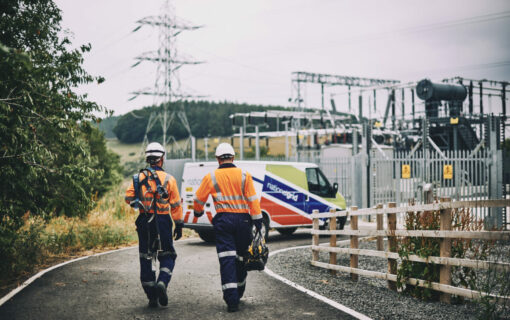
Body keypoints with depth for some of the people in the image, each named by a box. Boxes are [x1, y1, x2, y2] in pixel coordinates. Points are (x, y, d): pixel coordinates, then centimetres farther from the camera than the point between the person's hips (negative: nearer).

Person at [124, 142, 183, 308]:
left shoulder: (139, 177, 1)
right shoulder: (168, 179, -4)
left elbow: (128, 197, -5)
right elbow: (175, 205, -2)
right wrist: (179, 224, 5)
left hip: (144, 221, 2)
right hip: (163, 221, -2)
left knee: (146, 258, 9)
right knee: (167, 255, 13)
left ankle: (152, 296, 10)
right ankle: (162, 283, -12)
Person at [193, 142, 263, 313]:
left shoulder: (211, 177, 3)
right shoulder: (244, 175, 3)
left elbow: (198, 199, 11)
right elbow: (253, 200, -1)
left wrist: (198, 212, 31)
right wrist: (258, 222, 3)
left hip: (223, 221, -1)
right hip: (243, 220, 1)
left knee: (227, 260, -4)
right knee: (241, 258, 14)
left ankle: (231, 300, -12)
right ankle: (238, 294, 26)